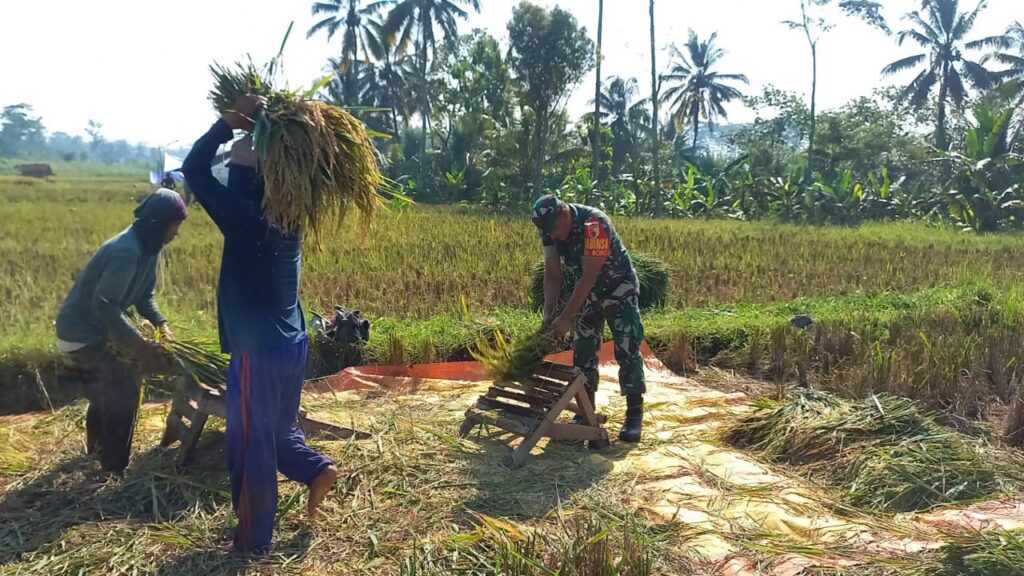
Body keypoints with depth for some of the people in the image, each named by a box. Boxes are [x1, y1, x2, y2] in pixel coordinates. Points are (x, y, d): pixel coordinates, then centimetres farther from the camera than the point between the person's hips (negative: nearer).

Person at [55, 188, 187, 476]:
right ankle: (114, 467, 4)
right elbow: (104, 303, -34)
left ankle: (97, 446, 47)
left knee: (104, 389, 25)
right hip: (81, 331, -10)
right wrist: (138, 343, -33)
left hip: (93, 328, 10)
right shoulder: (127, 251, -30)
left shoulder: (148, 246, 0)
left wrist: (160, 323, -7)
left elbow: (144, 294, 8)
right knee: (122, 390, -8)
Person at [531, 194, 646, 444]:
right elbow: (552, 275, -7)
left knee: (627, 350, -9)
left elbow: (589, 276, -34)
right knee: (583, 350, 5)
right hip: (588, 290, 6)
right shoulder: (550, 230, -13)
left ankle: (634, 414, -1)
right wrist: (548, 313, -20)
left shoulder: (595, 224, -34)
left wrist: (566, 318, -33)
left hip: (619, 288, -6)